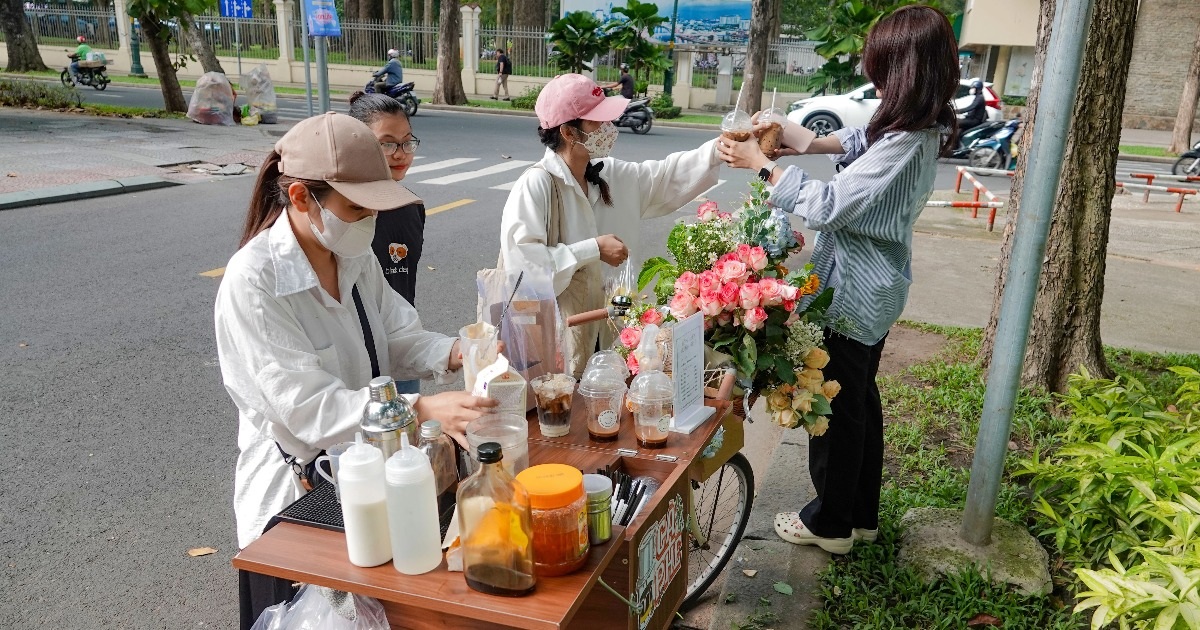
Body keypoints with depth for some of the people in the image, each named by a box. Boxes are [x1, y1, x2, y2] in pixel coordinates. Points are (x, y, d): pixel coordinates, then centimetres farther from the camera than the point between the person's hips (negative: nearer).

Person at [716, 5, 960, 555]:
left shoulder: (904, 145, -28)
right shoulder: (925, 128, 2)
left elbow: (827, 205, -27)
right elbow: (860, 140, 20)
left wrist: (761, 164, -18)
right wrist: (803, 143, 9)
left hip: (854, 294, -10)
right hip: (877, 288, 10)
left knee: (837, 406, 7)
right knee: (861, 398, 21)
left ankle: (830, 524, 26)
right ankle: (862, 515, 37)